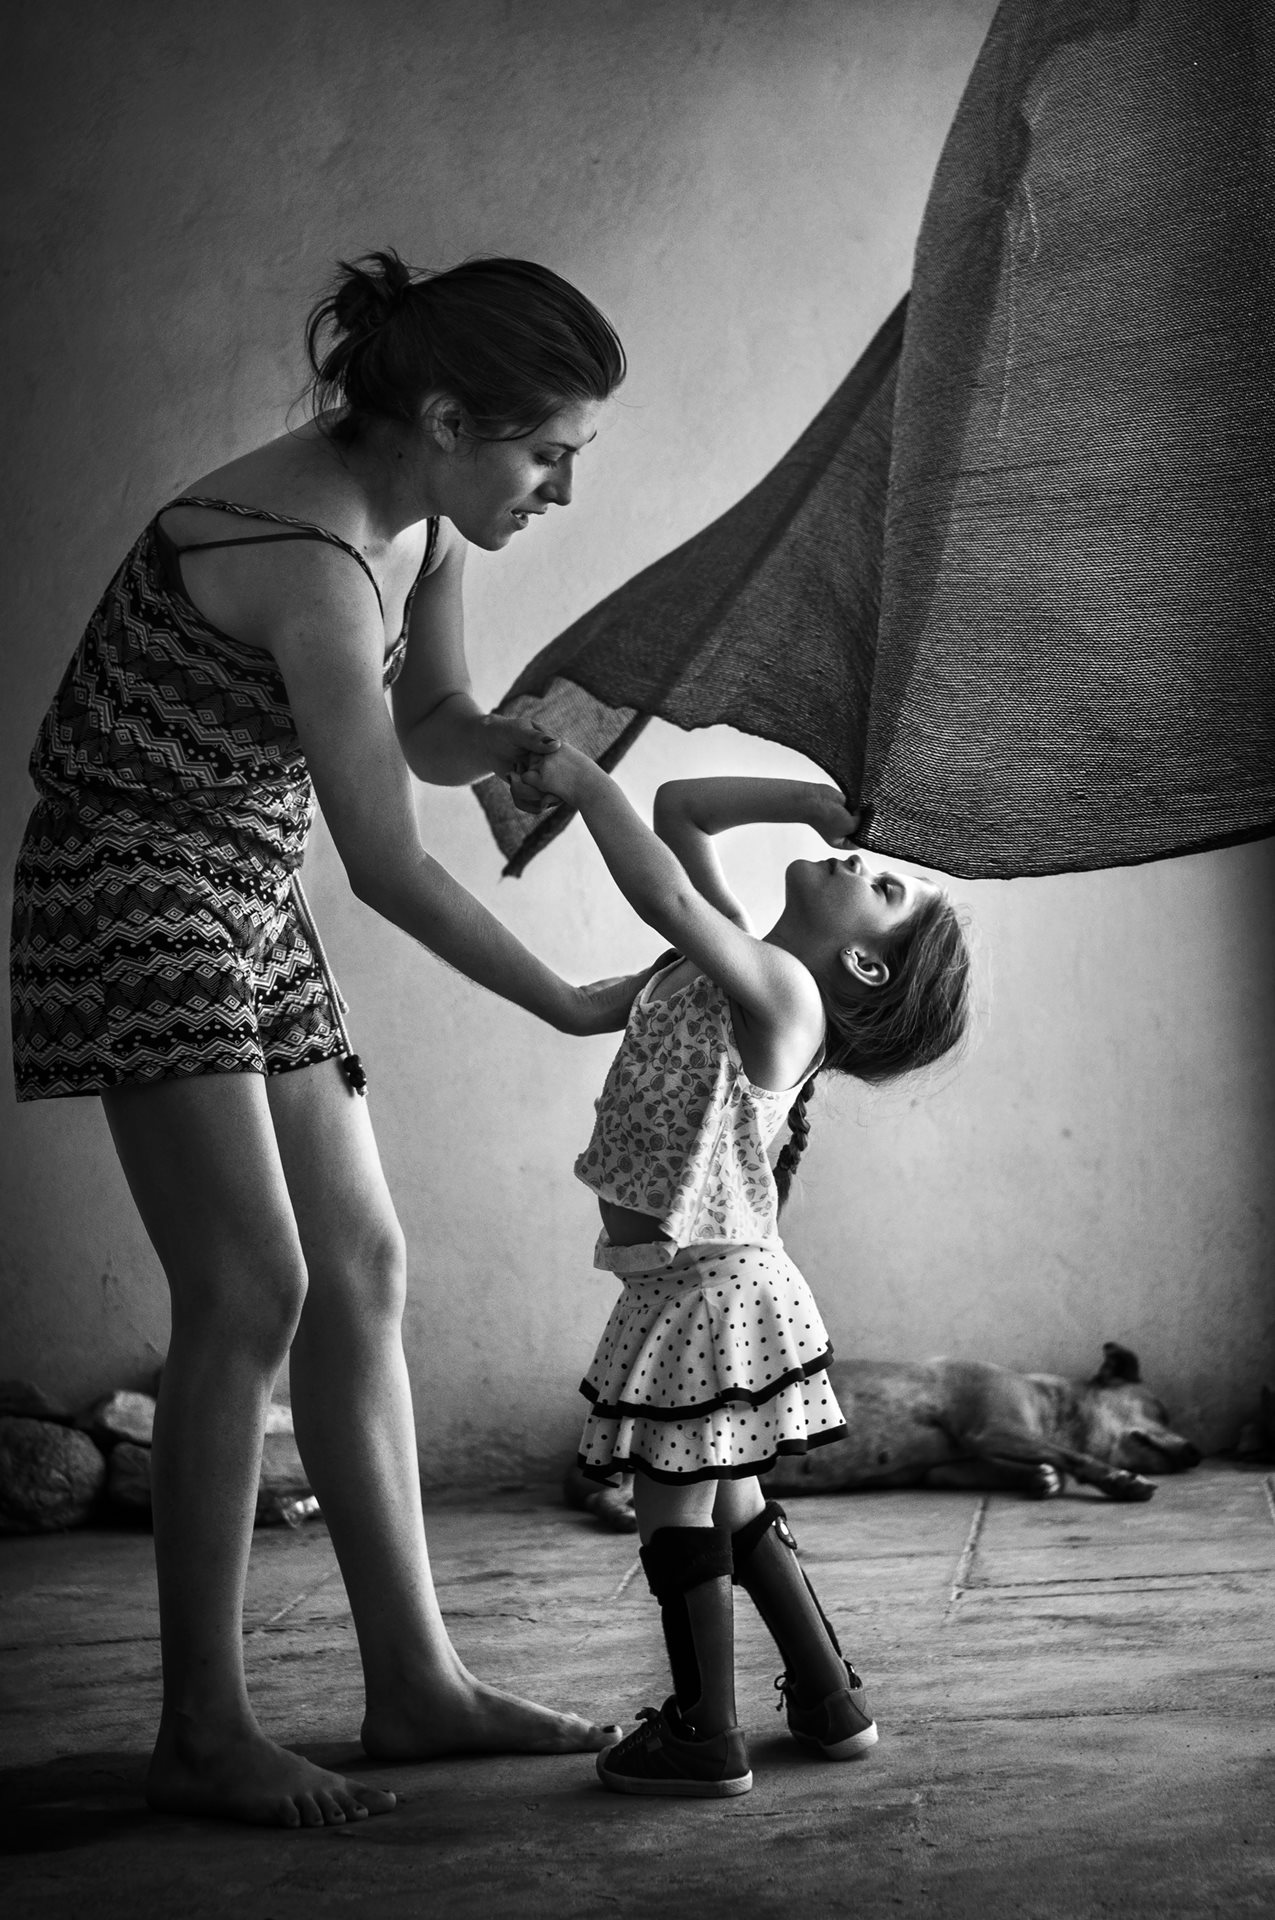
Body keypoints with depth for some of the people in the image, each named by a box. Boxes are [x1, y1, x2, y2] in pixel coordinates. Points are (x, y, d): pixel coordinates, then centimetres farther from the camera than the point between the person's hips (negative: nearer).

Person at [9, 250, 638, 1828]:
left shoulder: (421, 516, 3)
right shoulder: (309, 557, -26)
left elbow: (433, 730, 13)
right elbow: (389, 865, -22)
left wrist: (536, 737, -9)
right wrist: (570, 1006, -12)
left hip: (247, 898, 9)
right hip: (135, 885, -9)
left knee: (358, 1268, 6)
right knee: (250, 1286, -14)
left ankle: (414, 1682, 13)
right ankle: (201, 1732, -4)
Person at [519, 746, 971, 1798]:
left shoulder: (781, 990, -17)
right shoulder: (749, 960, 9)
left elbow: (666, 893, -33)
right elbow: (676, 811, 15)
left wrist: (583, 780, -23)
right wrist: (814, 802, 8)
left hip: (710, 1286, -10)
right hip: (714, 1280, 10)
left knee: (672, 1499, 2)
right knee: (729, 1499, 19)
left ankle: (706, 1736, 14)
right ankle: (831, 1702, 30)